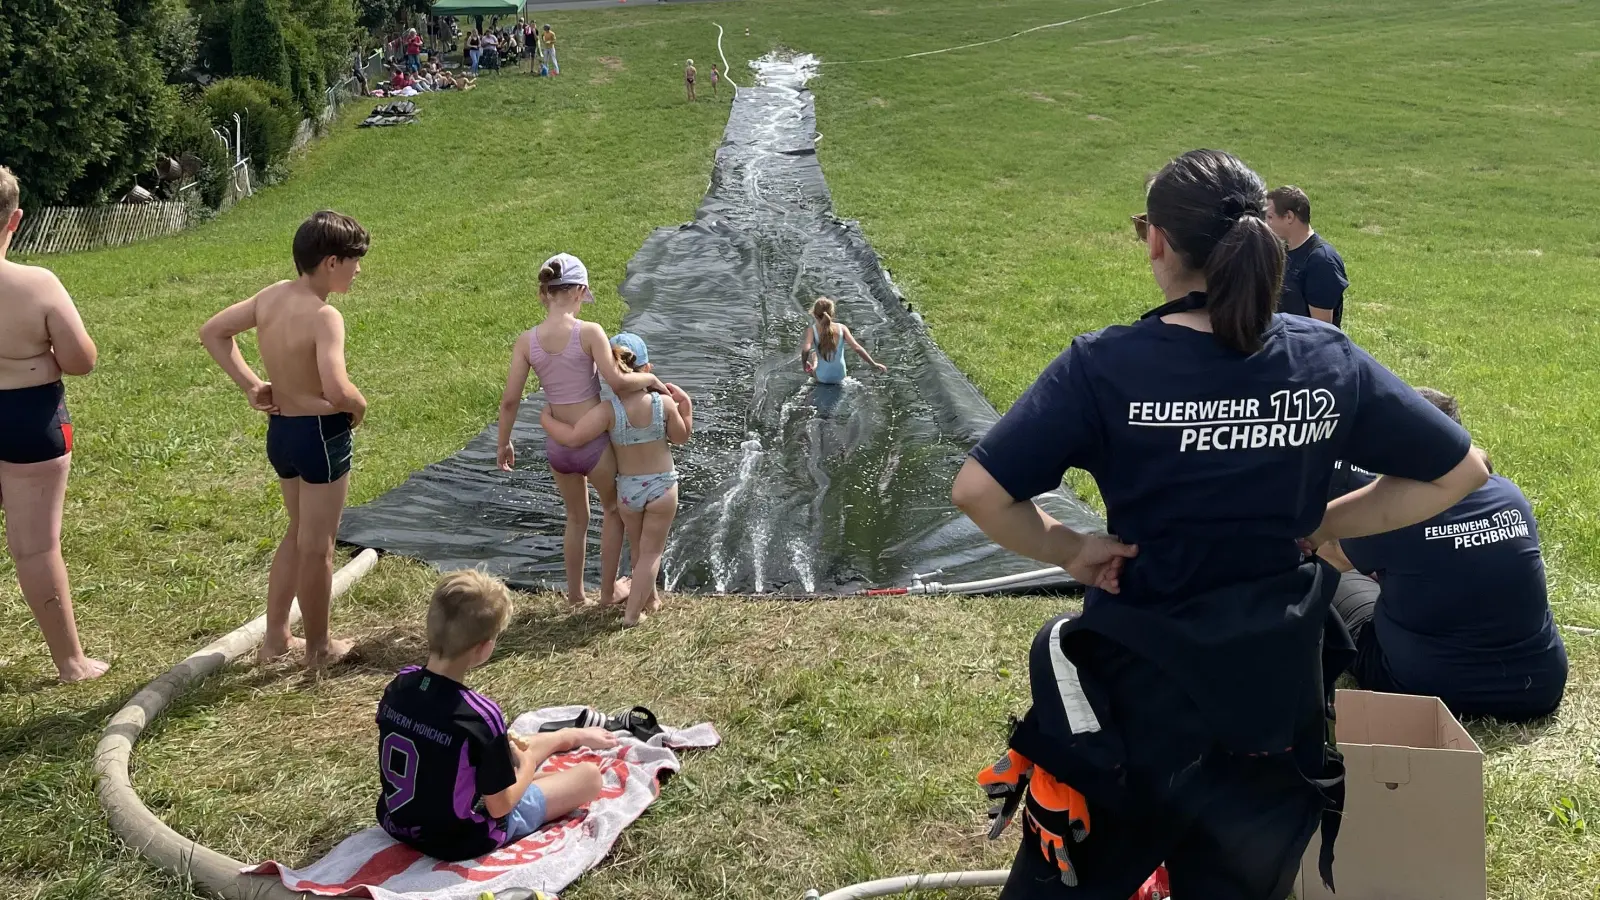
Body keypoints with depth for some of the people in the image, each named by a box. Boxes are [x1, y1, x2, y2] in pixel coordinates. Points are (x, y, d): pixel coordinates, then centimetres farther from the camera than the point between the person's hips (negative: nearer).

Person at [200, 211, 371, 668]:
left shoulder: (271, 295, 0)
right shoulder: (324, 316, -25)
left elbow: (212, 331, 10)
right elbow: (337, 390, -37)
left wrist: (251, 384, 8)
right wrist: (359, 406, -14)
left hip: (280, 430, 8)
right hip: (322, 435, -8)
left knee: (298, 534, 25)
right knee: (317, 546, 8)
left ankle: (275, 636, 32)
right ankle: (319, 647, 24)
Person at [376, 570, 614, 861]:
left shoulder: (399, 684, -13)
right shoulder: (479, 715, -33)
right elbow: (500, 806, -21)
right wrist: (527, 767, -1)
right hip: (460, 840, -7)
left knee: (512, 746, 30)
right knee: (590, 775, 8)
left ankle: (574, 736, 58)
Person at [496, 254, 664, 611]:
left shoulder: (527, 341, -7)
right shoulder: (589, 331, -18)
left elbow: (509, 400, -5)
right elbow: (616, 381, -25)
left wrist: (503, 442, 9)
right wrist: (649, 379, -6)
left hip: (557, 447, 4)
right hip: (593, 444, -4)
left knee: (576, 518, 28)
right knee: (613, 509, 26)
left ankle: (575, 594, 42)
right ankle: (608, 592, 33)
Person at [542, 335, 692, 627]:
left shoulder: (608, 411, -22)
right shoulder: (664, 404, -18)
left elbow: (573, 437, -27)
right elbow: (681, 438, -2)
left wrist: (546, 419, -10)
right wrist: (686, 405, 7)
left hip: (628, 489, 1)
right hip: (663, 486, -1)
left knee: (638, 548, 24)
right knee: (651, 551, 12)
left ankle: (649, 598, 43)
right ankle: (632, 613, 9)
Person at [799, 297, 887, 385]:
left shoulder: (812, 329, -18)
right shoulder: (841, 328, -13)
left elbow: (805, 350, -33)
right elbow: (857, 348, -17)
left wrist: (804, 364, -12)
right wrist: (874, 364, -9)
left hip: (822, 378, -2)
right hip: (839, 378, 2)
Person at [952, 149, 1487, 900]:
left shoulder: (1106, 367, -16)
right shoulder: (1328, 360, -6)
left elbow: (977, 491, -21)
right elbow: (1461, 471, 4)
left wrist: (1071, 550, -7)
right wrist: (1324, 525, 4)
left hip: (1139, 686, -3)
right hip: (1278, 691, 3)